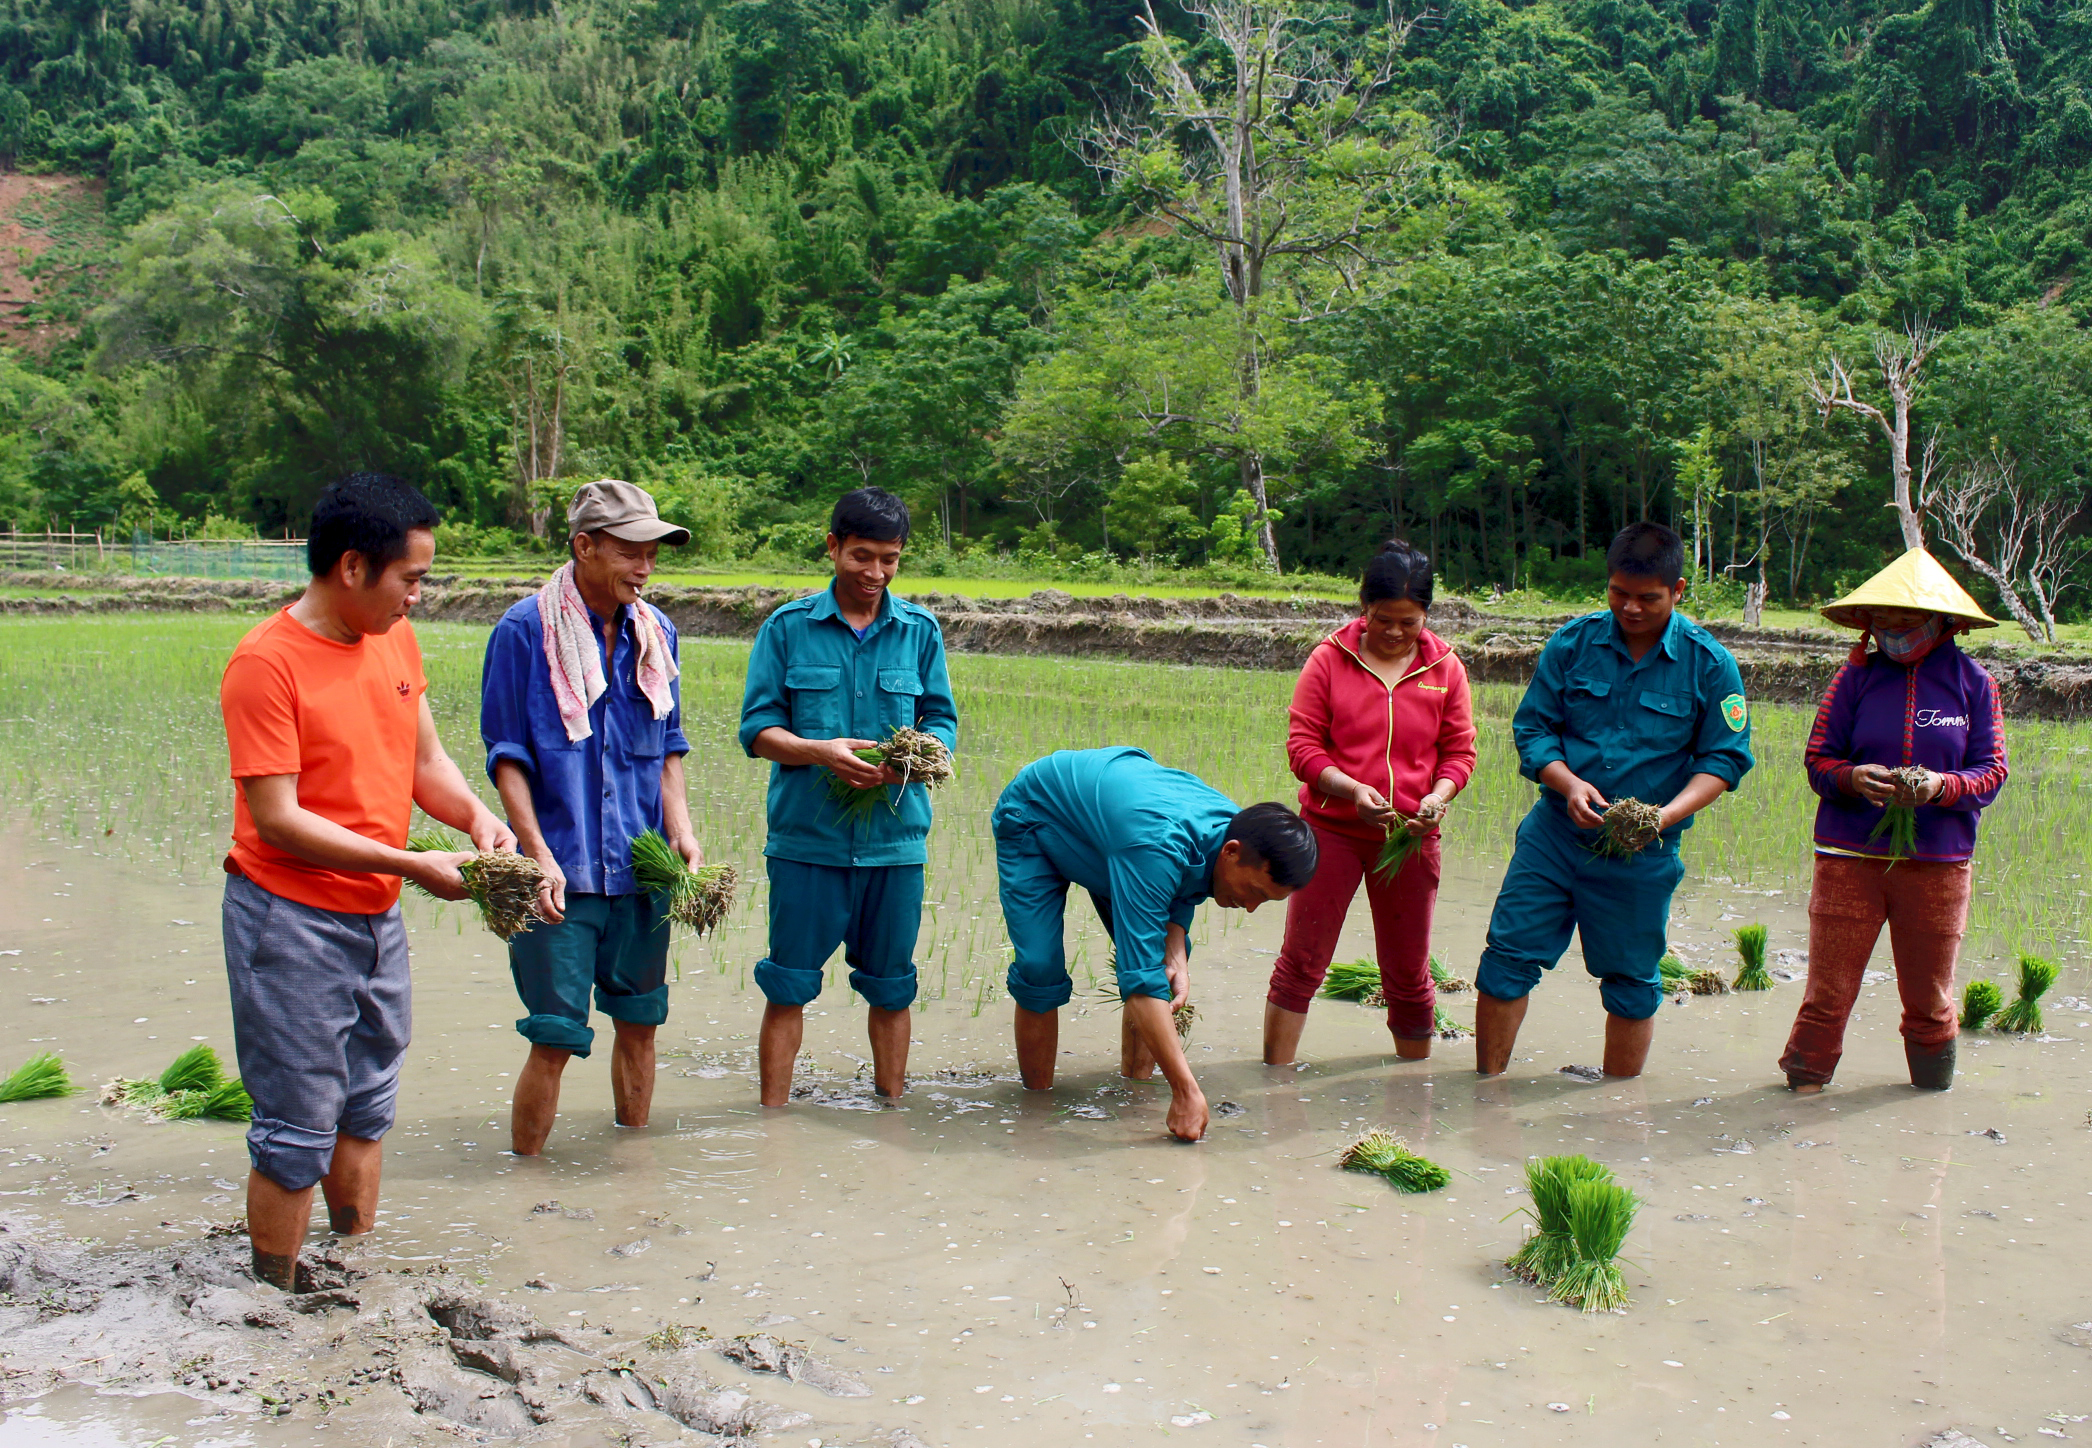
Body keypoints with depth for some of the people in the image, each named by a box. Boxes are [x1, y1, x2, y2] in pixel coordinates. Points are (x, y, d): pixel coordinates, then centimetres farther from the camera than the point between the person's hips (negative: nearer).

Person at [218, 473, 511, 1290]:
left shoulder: (395, 639, 6)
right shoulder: (267, 662, -17)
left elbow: (424, 759, 12)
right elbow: (277, 819, -20)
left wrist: (476, 816, -8)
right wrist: (411, 865, -21)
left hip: (377, 916, 8)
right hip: (292, 922, -7)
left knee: (367, 1106, 18)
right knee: (298, 1130, 1)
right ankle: (275, 1299, 16)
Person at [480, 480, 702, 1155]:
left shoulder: (656, 632, 8)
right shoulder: (525, 631, -7)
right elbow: (507, 757, -6)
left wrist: (681, 831, 1)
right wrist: (538, 856, -14)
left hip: (642, 868, 5)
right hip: (562, 870, -5)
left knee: (639, 1021, 14)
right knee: (555, 1038, -2)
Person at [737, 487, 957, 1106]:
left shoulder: (920, 630, 8)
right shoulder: (787, 628, 2)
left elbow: (943, 721, 10)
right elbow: (758, 726, 0)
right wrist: (820, 752, -19)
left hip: (896, 836, 2)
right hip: (806, 837, -2)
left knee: (890, 986, 11)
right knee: (788, 984, 3)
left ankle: (892, 1106, 25)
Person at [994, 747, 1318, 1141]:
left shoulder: (1236, 827, -21)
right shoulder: (1158, 847, -46)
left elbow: (1179, 896, 0)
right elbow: (1141, 980, -48)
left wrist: (1176, 956, -21)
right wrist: (1186, 1091, -50)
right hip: (1033, 817, -7)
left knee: (1160, 960, -3)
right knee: (1040, 972, -19)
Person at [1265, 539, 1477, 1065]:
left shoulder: (1445, 667, 3)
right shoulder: (1330, 659, -3)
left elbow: (1459, 751, 6)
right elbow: (1302, 745, -6)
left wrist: (1438, 796, -14)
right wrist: (1351, 789, -22)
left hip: (1411, 838, 2)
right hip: (1331, 829, -2)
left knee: (1408, 975, 10)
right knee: (1300, 962, 0)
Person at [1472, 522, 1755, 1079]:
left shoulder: (1709, 664, -4)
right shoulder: (1573, 642, -1)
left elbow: (1725, 757, -2)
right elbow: (1532, 725, 2)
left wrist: (1668, 814, -18)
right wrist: (1569, 783, -16)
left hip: (1642, 851, -1)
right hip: (1555, 831, 1)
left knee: (1631, 981, 10)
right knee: (1508, 954, -2)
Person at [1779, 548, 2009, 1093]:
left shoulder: (1972, 681, 3)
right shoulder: (1857, 676, 3)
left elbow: (1992, 771, 2)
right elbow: (1819, 759, 4)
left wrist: (1940, 786, -18)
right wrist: (1852, 778, -18)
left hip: (1937, 860, 0)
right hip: (1849, 855, 0)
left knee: (1929, 992, 10)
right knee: (1829, 986, 0)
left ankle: (1933, 1088, 31)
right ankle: (1806, 1076, 17)